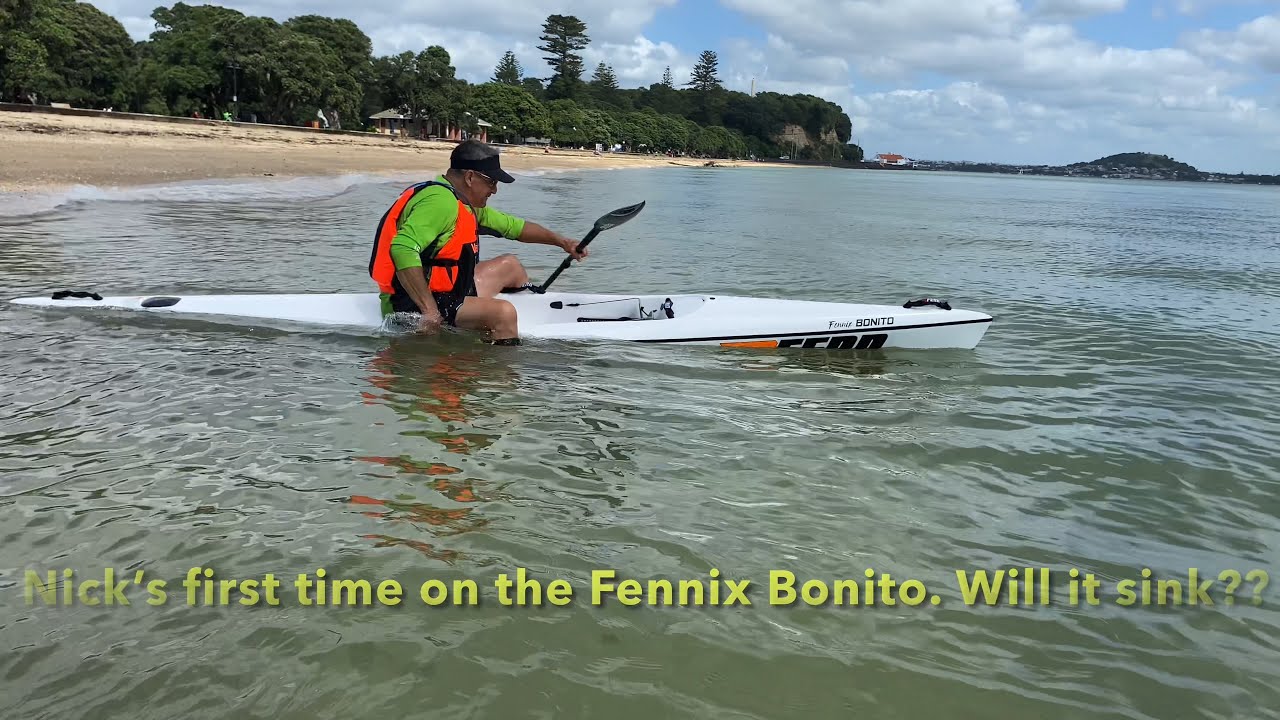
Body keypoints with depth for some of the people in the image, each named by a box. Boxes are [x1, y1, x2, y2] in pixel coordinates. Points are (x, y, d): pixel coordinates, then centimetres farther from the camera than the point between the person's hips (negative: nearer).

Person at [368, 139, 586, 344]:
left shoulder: (464, 203, 13)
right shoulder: (441, 201, -22)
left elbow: (512, 226, 25)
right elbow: (402, 249, -36)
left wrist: (560, 241, 21)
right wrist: (429, 310, -34)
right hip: (412, 306, -11)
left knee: (510, 265, 22)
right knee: (503, 312, -29)